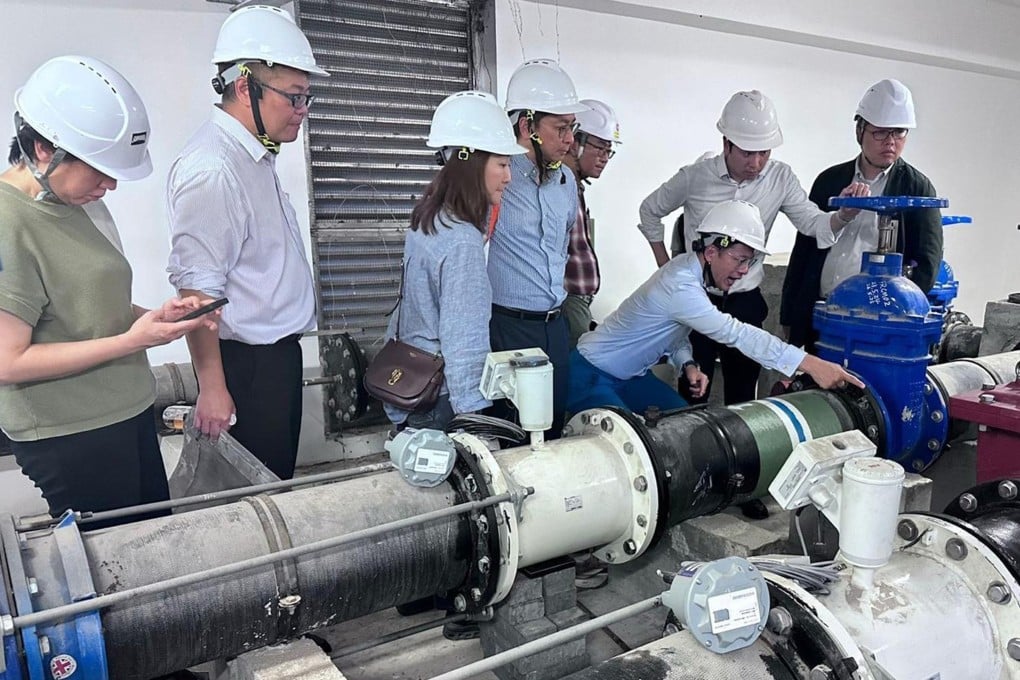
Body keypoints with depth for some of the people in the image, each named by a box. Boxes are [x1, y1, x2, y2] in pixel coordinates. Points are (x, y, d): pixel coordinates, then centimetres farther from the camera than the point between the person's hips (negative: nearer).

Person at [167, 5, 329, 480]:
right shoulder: (211, 169, -20)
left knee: (279, 487, 19)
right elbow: (196, 288, -23)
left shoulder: (257, 157, 10)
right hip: (246, 363, -9)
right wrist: (212, 388, -22)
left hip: (279, 350, 9)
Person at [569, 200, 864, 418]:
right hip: (591, 374, -9)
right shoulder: (680, 285, -31)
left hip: (631, 375, 10)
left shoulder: (690, 269, -2)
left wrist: (687, 365, -13)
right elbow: (735, 333, -36)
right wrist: (811, 365, -37)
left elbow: (676, 332, 8)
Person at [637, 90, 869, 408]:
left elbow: (814, 224, -10)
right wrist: (665, 265, 3)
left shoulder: (781, 177, -4)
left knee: (743, 393, 12)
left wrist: (845, 214, -32)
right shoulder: (694, 177, -9)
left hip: (746, 301, 2)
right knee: (693, 393, 7)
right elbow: (650, 211, 6)